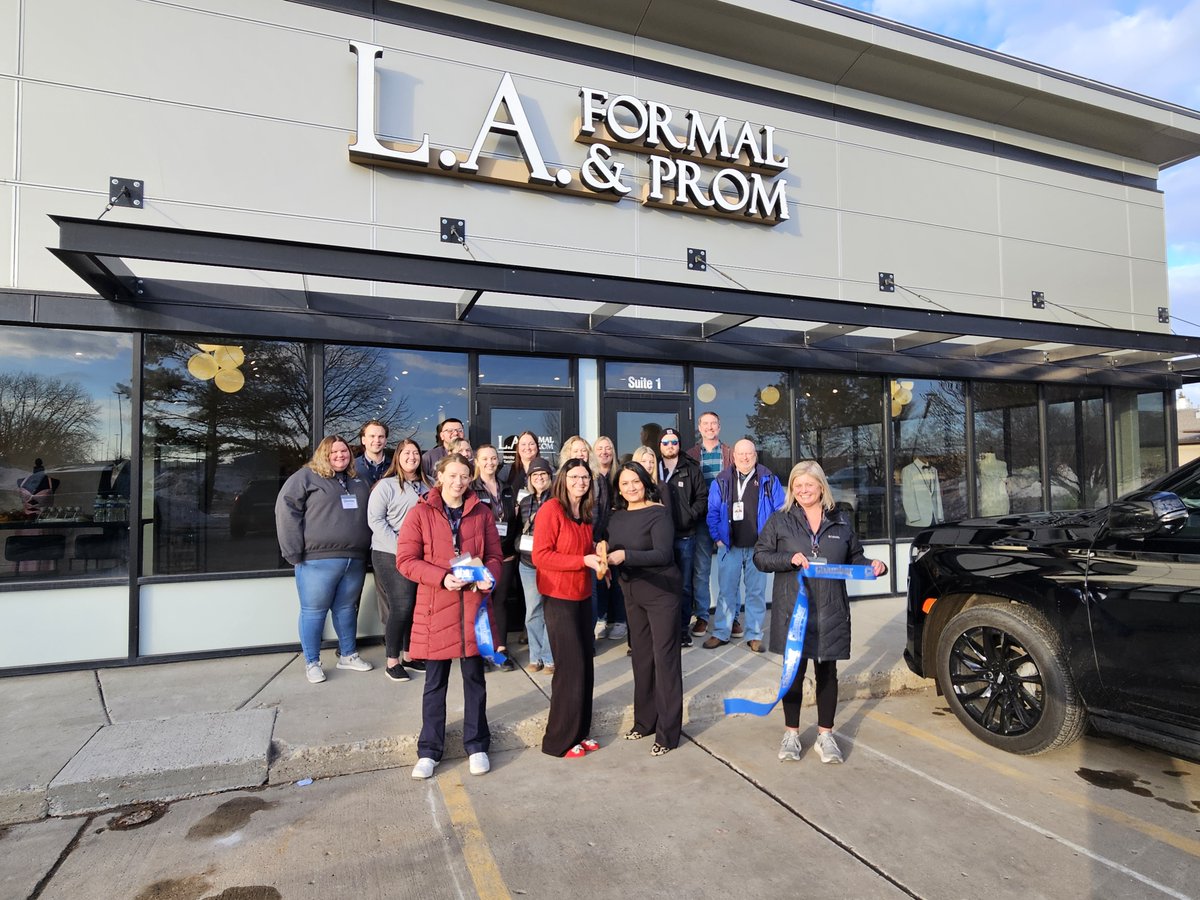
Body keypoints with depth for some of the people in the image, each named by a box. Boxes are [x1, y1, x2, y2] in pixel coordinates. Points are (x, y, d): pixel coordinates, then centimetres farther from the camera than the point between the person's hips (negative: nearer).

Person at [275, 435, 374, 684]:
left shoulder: (358, 481, 16)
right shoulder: (306, 477, -2)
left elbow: (371, 514, 22)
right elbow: (286, 510, -10)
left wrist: (367, 548, 15)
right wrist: (295, 552, -14)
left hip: (355, 559, 5)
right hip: (319, 560, -5)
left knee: (347, 608, 16)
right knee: (314, 611, 4)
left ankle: (348, 655, 30)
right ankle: (312, 663, 18)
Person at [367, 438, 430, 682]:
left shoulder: (427, 486, 12)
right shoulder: (386, 485, -4)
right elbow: (375, 520, -11)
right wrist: (400, 546, -16)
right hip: (391, 555, -5)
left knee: (417, 606, 8)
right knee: (401, 607, -6)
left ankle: (408, 655, 23)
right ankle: (392, 661, 8)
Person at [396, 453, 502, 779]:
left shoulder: (481, 513, 6)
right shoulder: (420, 513, -2)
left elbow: (494, 554, 8)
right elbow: (405, 559, -7)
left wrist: (489, 576, -15)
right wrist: (442, 578, -19)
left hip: (473, 604, 2)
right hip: (435, 607, -2)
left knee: (474, 677, 11)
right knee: (435, 682, 10)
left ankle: (476, 746, 27)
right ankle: (429, 750, 25)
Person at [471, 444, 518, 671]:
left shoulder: (507, 489, 13)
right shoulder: (471, 489, -2)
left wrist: (513, 545, 4)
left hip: (506, 554, 4)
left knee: (501, 600, 7)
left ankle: (501, 648, 14)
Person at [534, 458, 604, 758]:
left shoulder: (585, 513, 10)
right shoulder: (551, 509, -14)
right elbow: (540, 556, -19)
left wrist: (596, 553, 0)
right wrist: (584, 560, -22)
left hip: (582, 596, 8)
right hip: (558, 598, -7)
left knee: (585, 666, 12)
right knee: (570, 667, -1)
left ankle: (580, 731, 28)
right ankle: (560, 740, 16)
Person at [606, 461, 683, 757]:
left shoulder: (658, 513, -14)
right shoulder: (617, 517, 5)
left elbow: (663, 554, -26)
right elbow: (612, 551, 11)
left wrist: (625, 556, -33)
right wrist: (604, 557, -11)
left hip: (661, 591, -6)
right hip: (631, 592, 6)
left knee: (664, 658, 0)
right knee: (641, 655, 15)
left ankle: (668, 732, 9)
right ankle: (644, 720, 29)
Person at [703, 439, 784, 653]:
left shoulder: (768, 480, 1)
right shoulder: (721, 481, 3)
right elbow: (713, 512, 5)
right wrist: (717, 537, -2)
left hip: (758, 547, 0)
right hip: (729, 546, 0)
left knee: (756, 591, 7)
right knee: (726, 591, 6)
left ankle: (754, 635, 17)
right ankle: (721, 633, 16)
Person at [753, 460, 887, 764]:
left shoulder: (841, 521, 8)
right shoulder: (780, 521, 0)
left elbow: (854, 559, 14)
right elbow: (760, 556, -2)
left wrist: (873, 565, -6)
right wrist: (790, 559, -17)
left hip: (831, 611, 2)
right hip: (793, 609, -2)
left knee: (827, 671, 10)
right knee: (794, 670, 7)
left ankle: (825, 735, 25)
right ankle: (791, 734, 23)